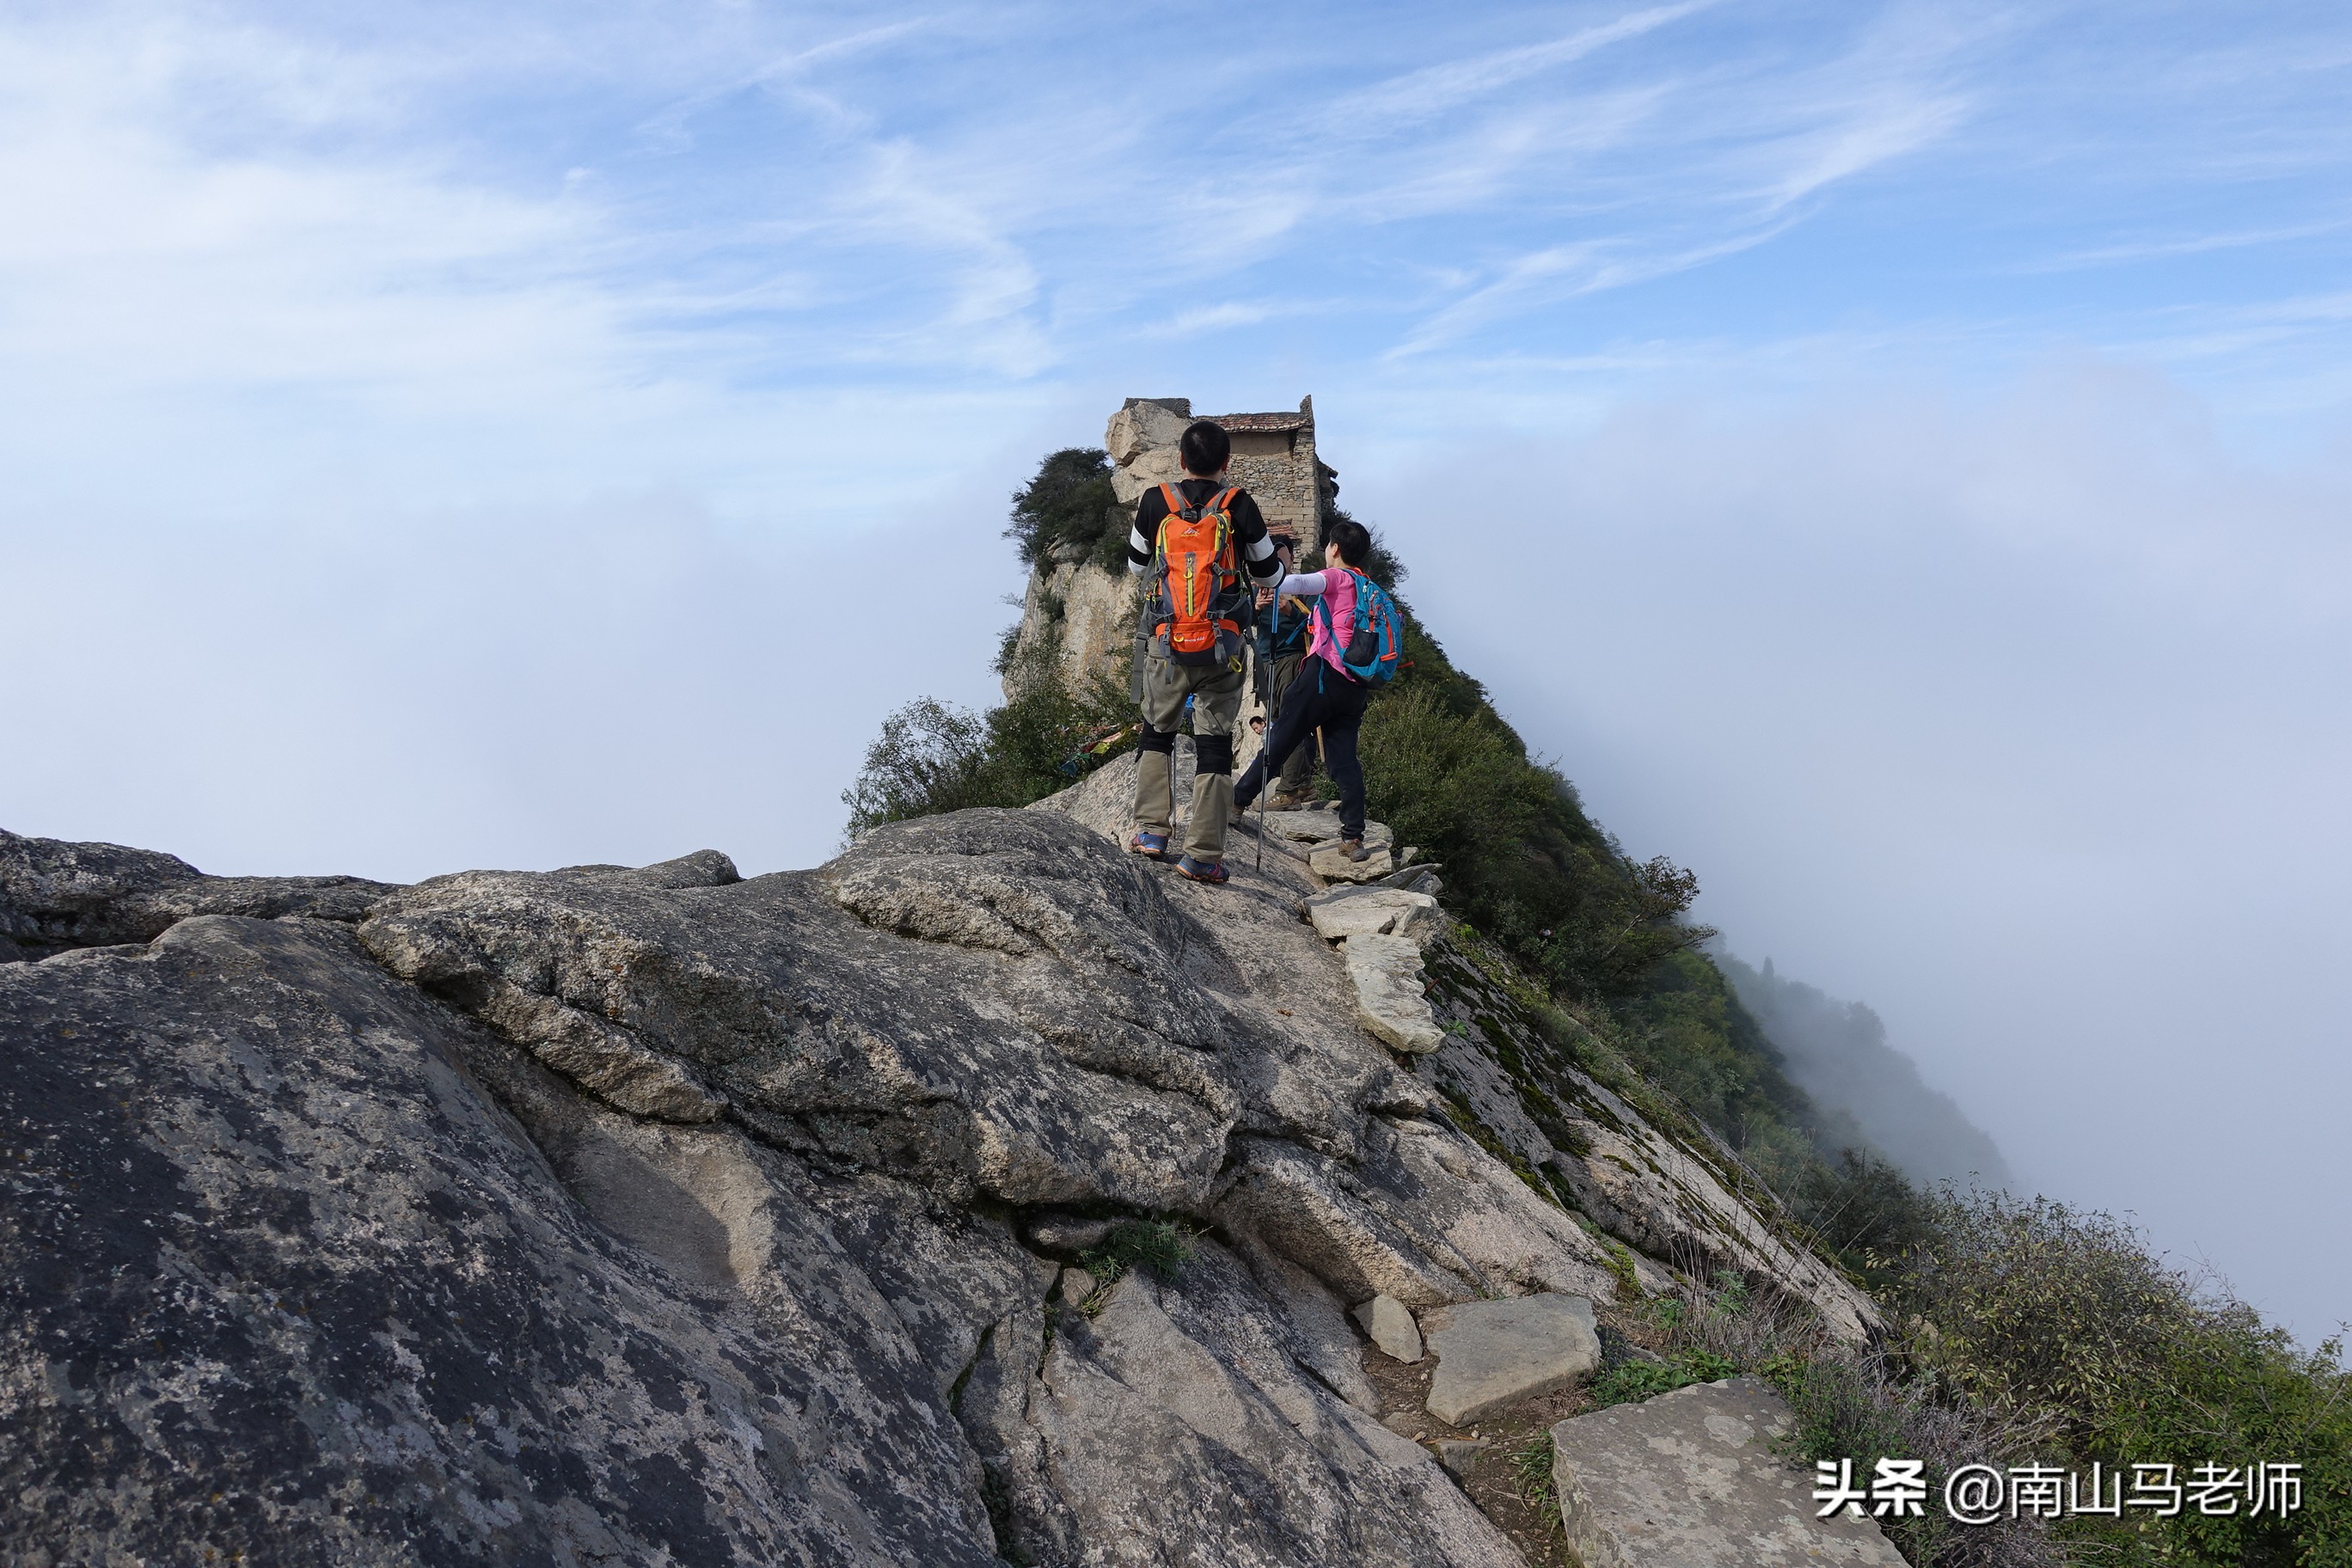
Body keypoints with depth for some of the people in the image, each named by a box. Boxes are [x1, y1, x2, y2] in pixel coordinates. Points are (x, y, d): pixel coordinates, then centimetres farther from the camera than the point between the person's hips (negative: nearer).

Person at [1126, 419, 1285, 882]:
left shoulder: (1155, 502, 0)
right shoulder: (1240, 505, -4)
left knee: (1157, 731, 21)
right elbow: (1268, 573, 7)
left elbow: (1136, 564, 15)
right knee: (1215, 745, 5)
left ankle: (1151, 831, 17)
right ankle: (1202, 856, 3)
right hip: (1222, 648, -1)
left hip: (1166, 642, 1)